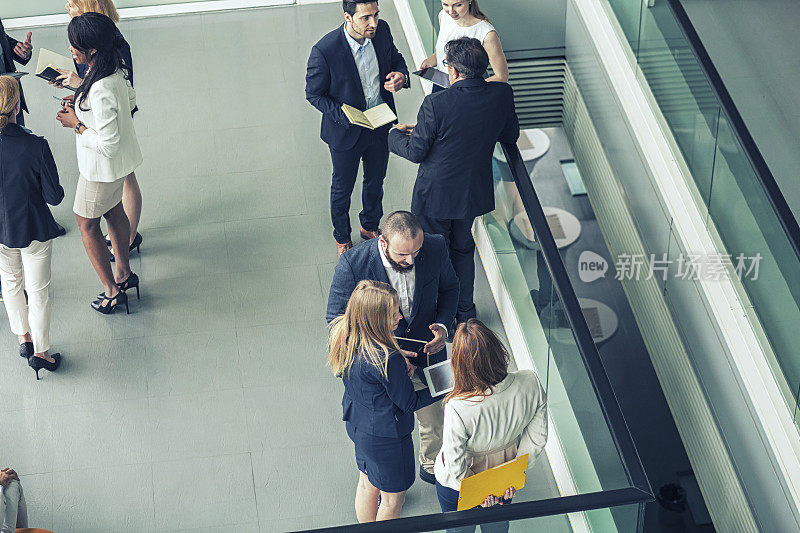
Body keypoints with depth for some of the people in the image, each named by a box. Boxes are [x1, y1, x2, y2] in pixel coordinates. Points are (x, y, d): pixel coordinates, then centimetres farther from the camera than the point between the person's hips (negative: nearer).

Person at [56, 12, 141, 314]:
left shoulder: (101, 92, -37)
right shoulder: (115, 69, -9)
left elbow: (107, 144, -32)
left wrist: (76, 124, -20)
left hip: (103, 167, -9)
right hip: (123, 159, 9)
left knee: (86, 222, 12)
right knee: (113, 211, 28)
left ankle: (113, 292, 24)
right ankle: (124, 274, 47)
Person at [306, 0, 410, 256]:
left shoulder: (381, 30, -16)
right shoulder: (324, 51, -31)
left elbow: (396, 58, 5)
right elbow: (314, 94, -17)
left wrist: (400, 75, -18)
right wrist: (346, 117, -28)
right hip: (346, 131, -4)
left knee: (376, 181, 27)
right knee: (342, 188, 19)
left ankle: (370, 227, 54)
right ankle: (342, 238, 46)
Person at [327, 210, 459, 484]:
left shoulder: (436, 248, -22)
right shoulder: (352, 263, -31)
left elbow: (449, 287, 1)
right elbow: (337, 318, -18)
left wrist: (443, 325, -16)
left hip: (426, 355, 3)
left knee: (433, 422, 25)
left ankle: (432, 467, 57)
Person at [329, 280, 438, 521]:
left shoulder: (342, 333, -16)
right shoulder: (387, 360, -37)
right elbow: (408, 403, -21)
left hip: (357, 424, 8)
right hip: (387, 436, -8)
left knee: (367, 485, 32)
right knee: (393, 497, 20)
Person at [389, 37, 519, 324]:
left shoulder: (436, 104, -27)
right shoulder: (502, 94, -14)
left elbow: (415, 152, -17)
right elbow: (510, 136, 2)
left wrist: (395, 135, 3)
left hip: (436, 195, -5)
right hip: (475, 192, 5)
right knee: (463, 249, 28)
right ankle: (465, 312, 42)